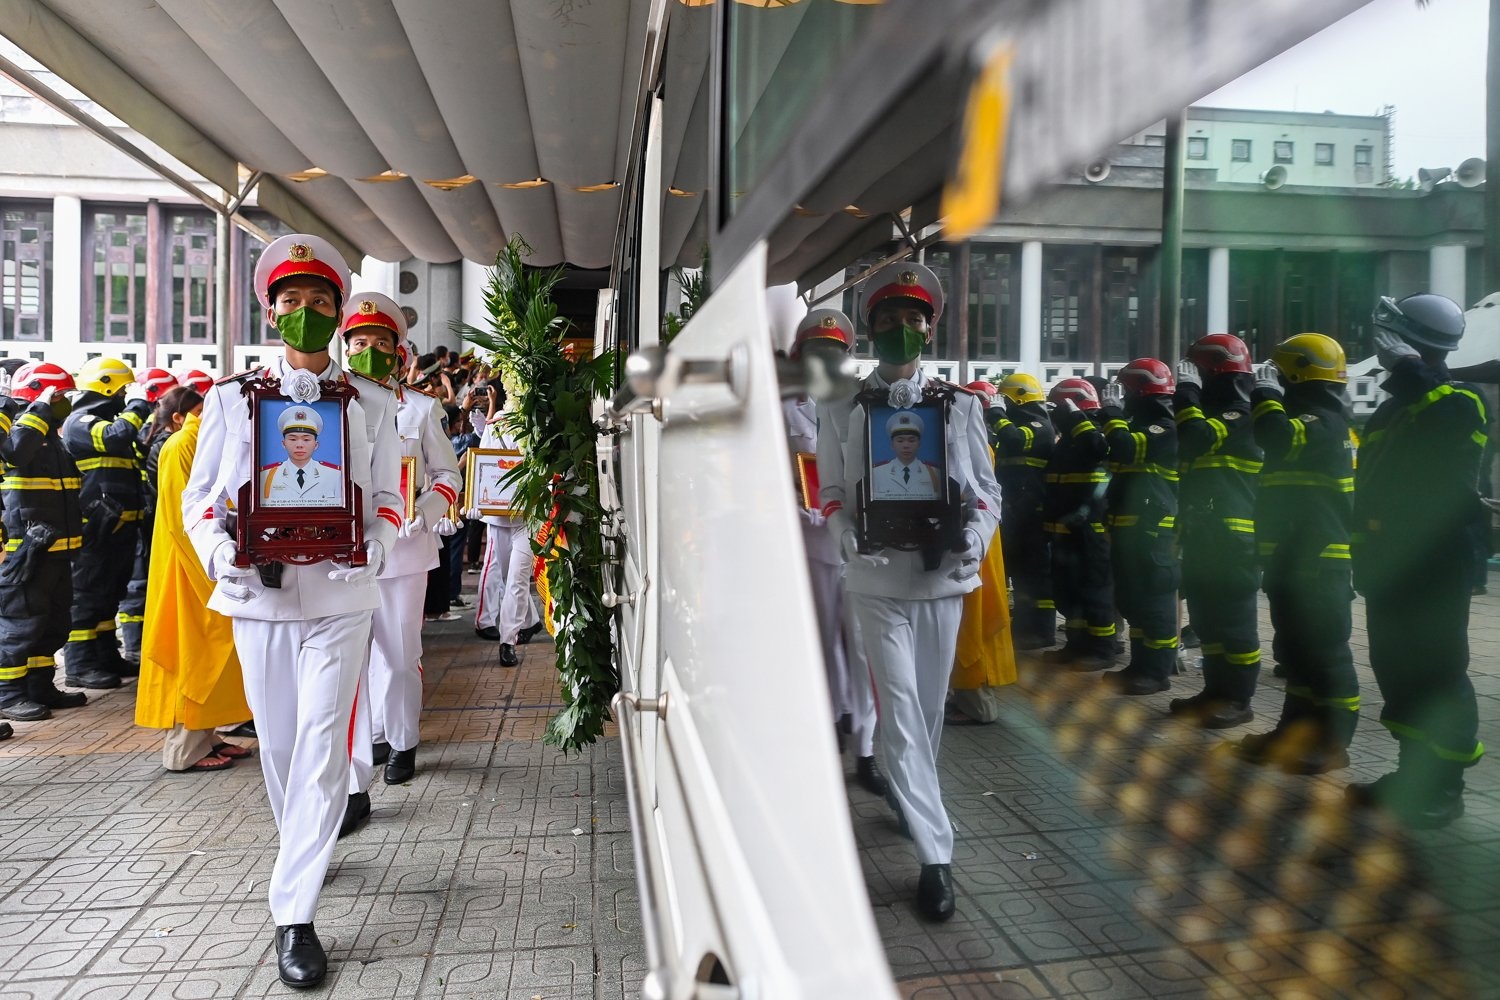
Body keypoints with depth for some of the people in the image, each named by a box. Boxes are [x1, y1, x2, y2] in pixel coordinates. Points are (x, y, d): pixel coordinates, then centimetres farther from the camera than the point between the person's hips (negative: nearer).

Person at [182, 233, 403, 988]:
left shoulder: (372, 402, 7)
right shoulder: (231, 397, 8)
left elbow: (388, 496, 8)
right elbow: (199, 495, 8)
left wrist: (374, 545, -12)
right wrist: (219, 551, -11)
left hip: (340, 594, -1)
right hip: (258, 594, 2)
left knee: (321, 745, -6)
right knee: (278, 742, 13)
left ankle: (295, 914, 0)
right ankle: (304, 856, 39)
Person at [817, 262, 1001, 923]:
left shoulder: (960, 407, 7)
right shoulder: (842, 411, 4)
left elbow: (986, 488, 8)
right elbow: (831, 493, 5)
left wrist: (974, 536, -11)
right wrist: (852, 538, -15)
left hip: (944, 575, 2)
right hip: (877, 578, -2)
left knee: (930, 704, 14)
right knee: (901, 708, -6)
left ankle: (908, 795, 41)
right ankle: (935, 854, 0)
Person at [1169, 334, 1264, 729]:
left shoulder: (1242, 416, -9)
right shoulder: (1213, 413, 21)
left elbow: (1198, 437, -25)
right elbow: (1186, 453, 24)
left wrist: (1186, 391, -16)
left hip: (1232, 538, -9)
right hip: (1202, 535, 9)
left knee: (1234, 619, -4)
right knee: (1207, 618, 12)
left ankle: (1238, 698, 2)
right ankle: (1216, 689, 21)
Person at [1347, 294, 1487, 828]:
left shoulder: (1457, 403, -8)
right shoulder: (1395, 404, 18)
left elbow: (1431, 427, -32)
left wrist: (1407, 365, -25)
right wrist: (1367, 554, 16)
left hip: (1432, 564, -9)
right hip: (1391, 562, 9)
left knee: (1435, 671, -4)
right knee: (1396, 665, 13)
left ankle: (1442, 788, 5)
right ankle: (1415, 774, 24)